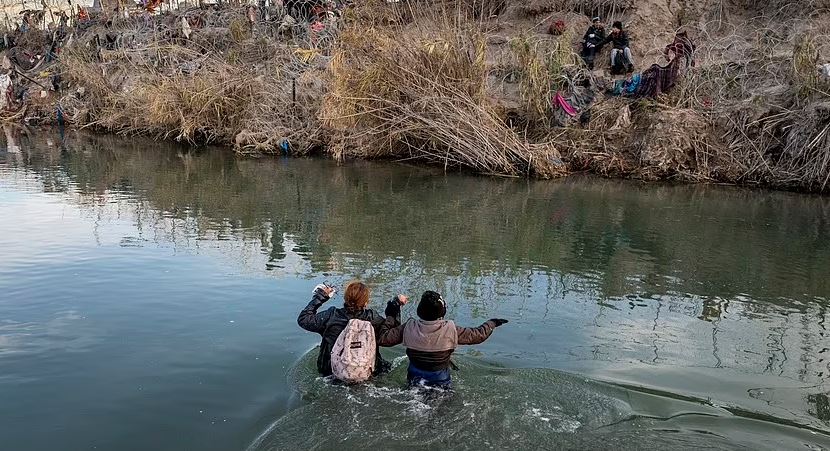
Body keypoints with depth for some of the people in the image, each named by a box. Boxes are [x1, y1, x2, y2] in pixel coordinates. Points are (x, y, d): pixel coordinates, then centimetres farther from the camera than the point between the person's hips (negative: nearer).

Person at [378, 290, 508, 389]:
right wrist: (492, 323, 13)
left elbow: (383, 338, -7)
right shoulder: (450, 330, -19)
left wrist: (390, 317, 6)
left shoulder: (409, 328, -15)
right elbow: (479, 335, -7)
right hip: (441, 383, -2)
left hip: (414, 382, 2)